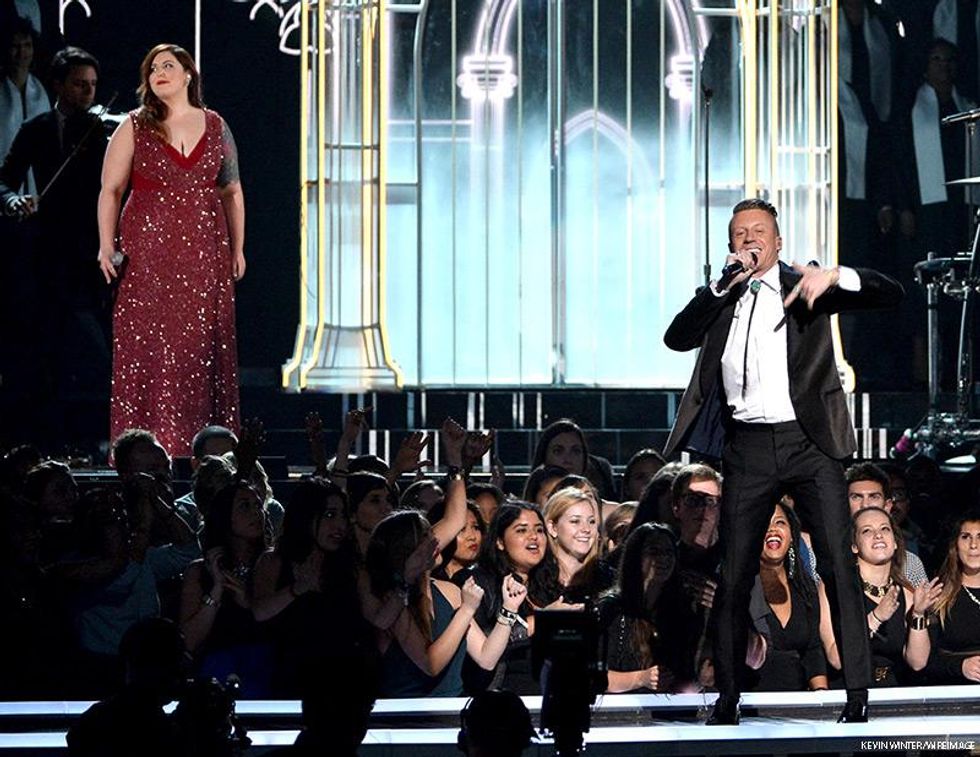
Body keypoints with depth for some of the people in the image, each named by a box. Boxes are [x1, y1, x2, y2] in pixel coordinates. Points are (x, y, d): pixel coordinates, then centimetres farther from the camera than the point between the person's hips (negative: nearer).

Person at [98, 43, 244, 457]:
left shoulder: (215, 127, 9)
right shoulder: (135, 127, 4)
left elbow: (232, 192, 14)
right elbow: (110, 190, 2)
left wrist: (237, 248, 10)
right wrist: (106, 245, -8)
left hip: (205, 253, 2)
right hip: (148, 250, -2)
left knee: (203, 345, -1)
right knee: (148, 348, -7)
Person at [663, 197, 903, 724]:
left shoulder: (804, 287, 7)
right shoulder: (723, 301, 14)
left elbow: (890, 292, 1)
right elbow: (677, 338, -2)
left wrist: (834, 277, -17)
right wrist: (724, 284, -8)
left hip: (808, 443, -2)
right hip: (747, 448, 2)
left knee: (838, 566, -8)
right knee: (734, 576, 3)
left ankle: (858, 694, -9)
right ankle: (727, 697, 11)